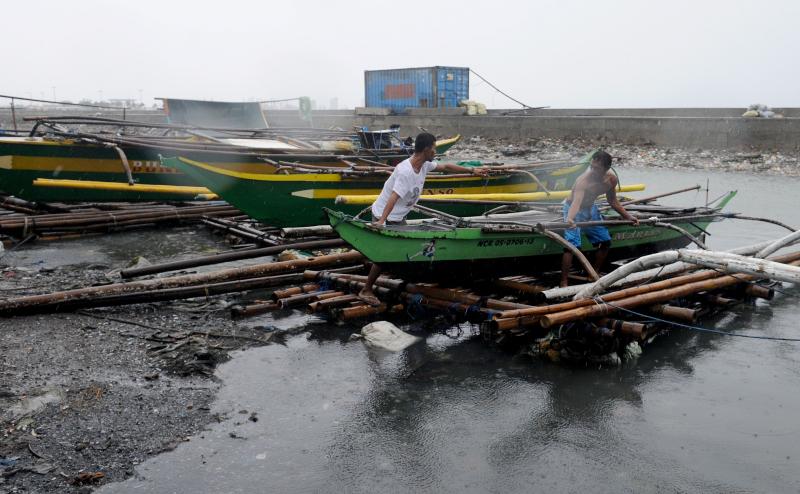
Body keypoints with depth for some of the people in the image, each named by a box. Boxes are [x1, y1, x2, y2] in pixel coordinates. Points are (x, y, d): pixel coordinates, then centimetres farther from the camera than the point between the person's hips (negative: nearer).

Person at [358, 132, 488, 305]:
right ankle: (366, 291, 3)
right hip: (384, 216, -9)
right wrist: (381, 221, -49)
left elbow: (446, 167, 12)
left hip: (399, 216, 9)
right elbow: (393, 198, -40)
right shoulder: (405, 171, -30)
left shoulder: (424, 165, -2)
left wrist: (472, 170, 16)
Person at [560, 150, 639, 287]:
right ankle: (563, 283, -16)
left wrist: (627, 216, 7)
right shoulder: (583, 180, -35)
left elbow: (612, 201, 5)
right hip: (574, 210, -7)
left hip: (590, 209, 7)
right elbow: (576, 202, -50)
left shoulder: (611, 179, -13)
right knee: (572, 245, -21)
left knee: (605, 241, 10)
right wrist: (569, 219, -68)